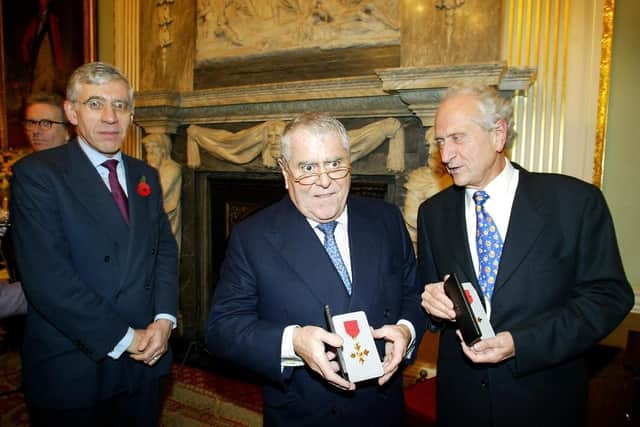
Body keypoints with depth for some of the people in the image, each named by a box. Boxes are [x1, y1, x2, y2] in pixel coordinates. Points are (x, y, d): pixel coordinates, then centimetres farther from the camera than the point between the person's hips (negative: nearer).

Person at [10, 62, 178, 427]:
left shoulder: (146, 176, 8)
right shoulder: (36, 174, -11)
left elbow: (165, 249, 6)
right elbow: (48, 279, -19)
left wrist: (164, 319, -9)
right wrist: (123, 339, -17)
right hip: (71, 370, -5)